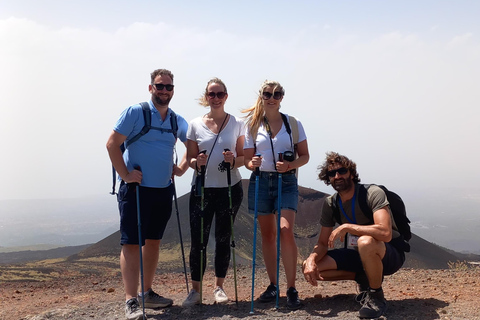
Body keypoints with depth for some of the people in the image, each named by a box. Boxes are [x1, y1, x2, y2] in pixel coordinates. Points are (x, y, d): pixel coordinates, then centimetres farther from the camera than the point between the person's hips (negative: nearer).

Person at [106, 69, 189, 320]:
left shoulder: (177, 120, 10)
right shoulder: (135, 112, -6)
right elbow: (112, 143, -10)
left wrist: (182, 168, 9)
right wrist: (125, 174, -15)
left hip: (163, 189, 6)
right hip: (136, 188, -6)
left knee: (153, 241, 13)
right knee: (131, 243, -7)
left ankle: (147, 293, 24)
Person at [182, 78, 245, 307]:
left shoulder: (237, 124, 3)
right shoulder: (195, 125, 2)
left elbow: (243, 157, 5)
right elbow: (190, 159, 5)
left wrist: (233, 160, -17)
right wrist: (197, 162, -17)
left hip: (230, 188, 1)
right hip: (202, 189, 0)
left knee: (223, 239, 8)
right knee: (198, 240, -3)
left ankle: (219, 287, 21)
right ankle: (195, 291, 9)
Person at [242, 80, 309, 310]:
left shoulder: (293, 123, 3)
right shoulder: (253, 125, 6)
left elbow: (304, 155, 3)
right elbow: (247, 159, 6)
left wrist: (290, 165, -17)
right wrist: (252, 163, -17)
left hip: (286, 181, -2)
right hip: (261, 181, 2)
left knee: (286, 231, -17)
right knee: (267, 234, 8)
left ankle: (291, 289, -9)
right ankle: (273, 285, 20)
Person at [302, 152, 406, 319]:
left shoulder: (373, 193, -20)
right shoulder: (330, 204, -1)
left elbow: (385, 233, -35)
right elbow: (322, 244, 0)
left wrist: (346, 227, -33)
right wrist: (311, 259, -22)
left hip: (391, 255, -6)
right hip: (360, 255, 6)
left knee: (365, 242, -42)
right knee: (309, 267, -11)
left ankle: (376, 297, -16)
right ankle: (363, 278, 7)